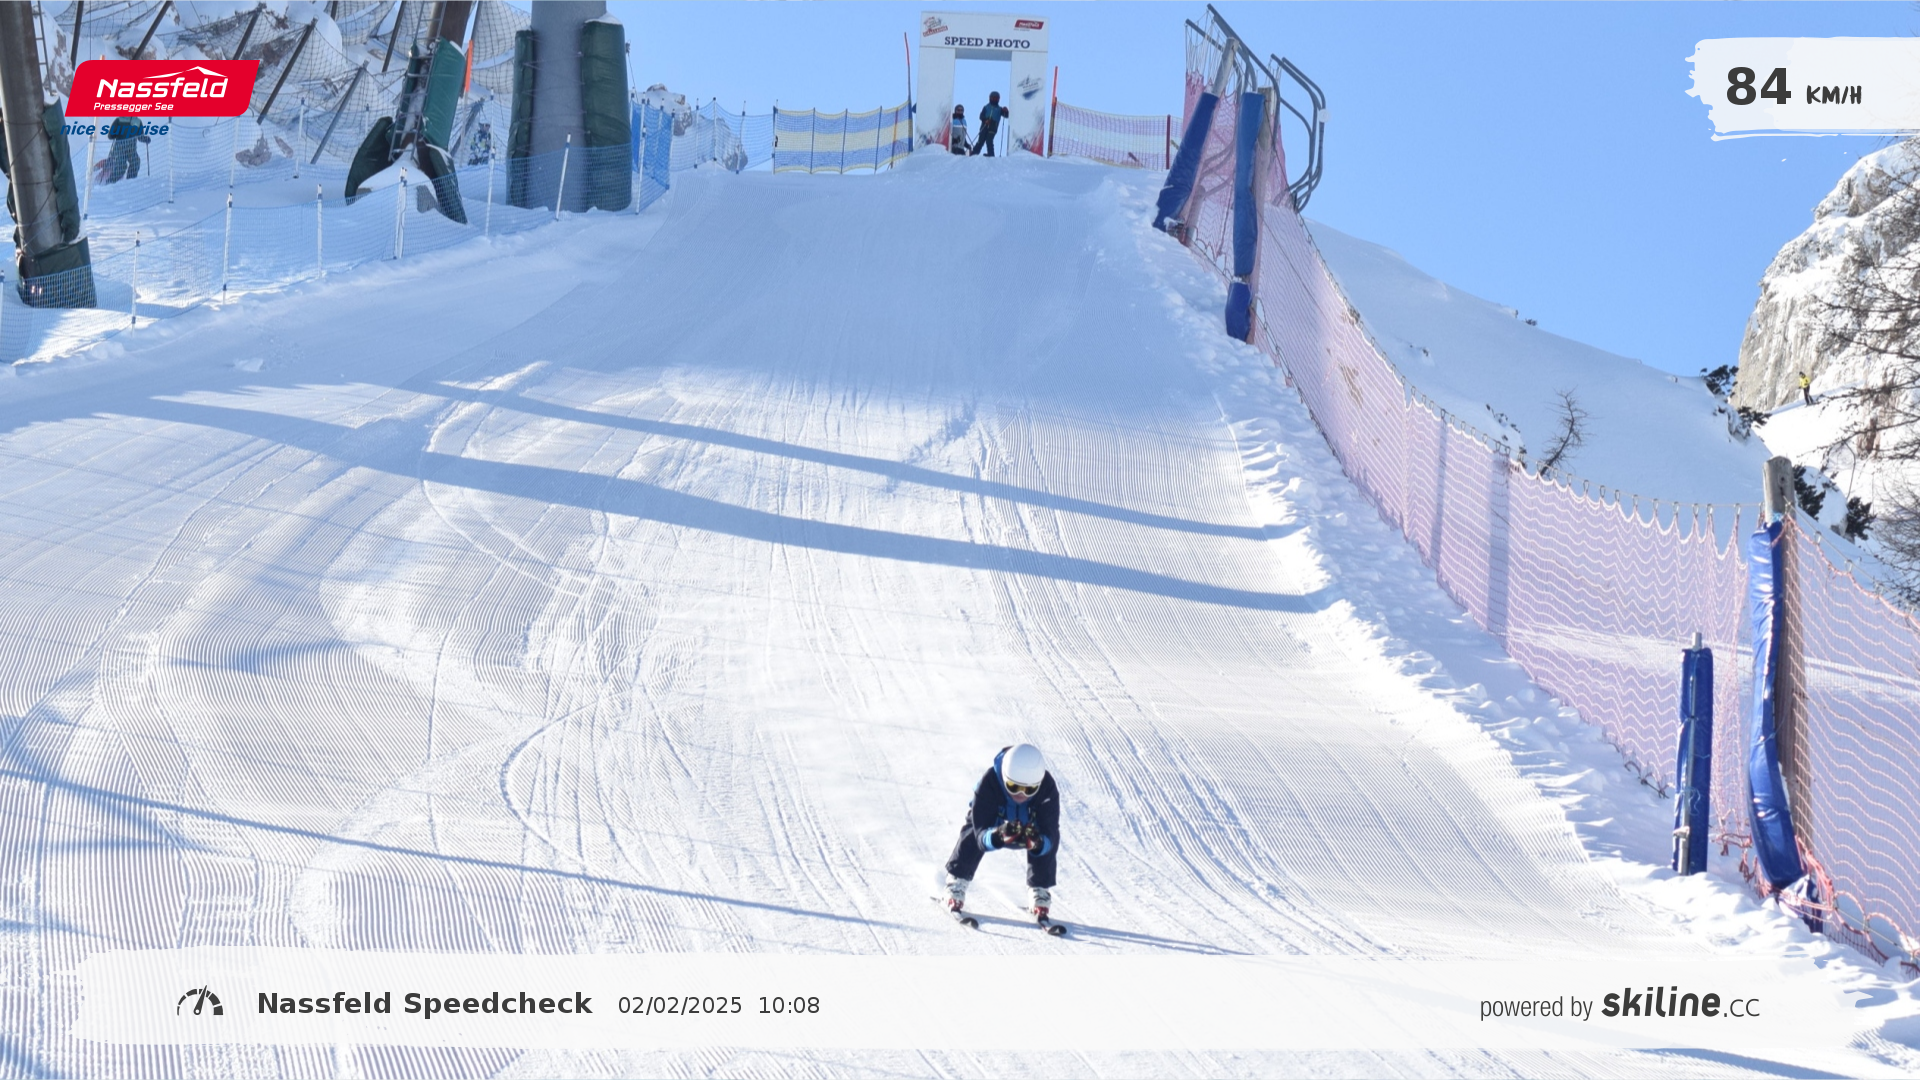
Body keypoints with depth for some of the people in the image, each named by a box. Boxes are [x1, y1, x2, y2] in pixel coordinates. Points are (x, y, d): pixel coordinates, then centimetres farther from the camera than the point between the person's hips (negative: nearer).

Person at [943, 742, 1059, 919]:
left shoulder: (1047, 788, -36)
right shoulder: (989, 783, -39)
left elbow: (1049, 834, -38)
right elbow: (981, 832, -41)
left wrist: (1037, 843, -61)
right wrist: (998, 836, -64)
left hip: (1030, 829, 1)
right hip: (992, 826, -1)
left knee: (1050, 838, -27)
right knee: (971, 835, -29)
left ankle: (1041, 894, -8)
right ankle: (955, 887, -8)